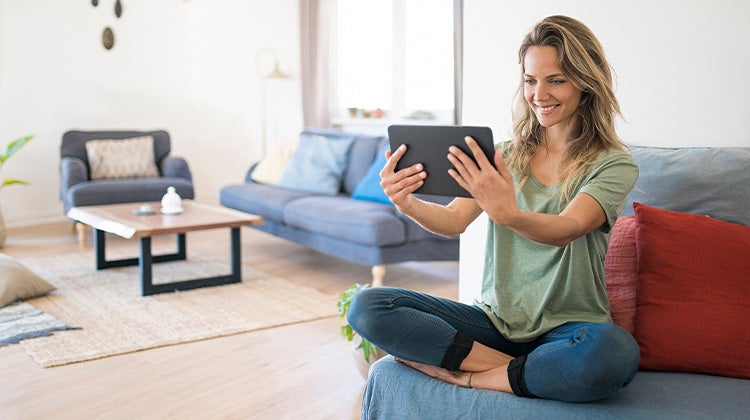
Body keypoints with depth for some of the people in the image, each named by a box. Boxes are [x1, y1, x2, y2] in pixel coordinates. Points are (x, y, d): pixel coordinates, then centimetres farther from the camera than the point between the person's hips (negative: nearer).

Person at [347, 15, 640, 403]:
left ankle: (463, 376, -17)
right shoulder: (505, 155, 9)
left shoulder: (614, 165, -5)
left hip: (565, 329, -3)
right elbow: (454, 221, -6)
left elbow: (565, 229, -24)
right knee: (367, 306, -15)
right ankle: (523, 371, -14)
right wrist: (409, 205, -29)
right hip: (495, 320, 4)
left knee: (616, 353, -39)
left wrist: (507, 213, -46)